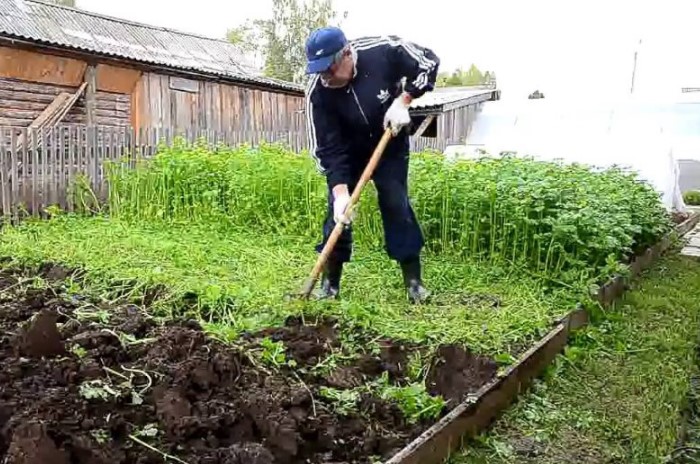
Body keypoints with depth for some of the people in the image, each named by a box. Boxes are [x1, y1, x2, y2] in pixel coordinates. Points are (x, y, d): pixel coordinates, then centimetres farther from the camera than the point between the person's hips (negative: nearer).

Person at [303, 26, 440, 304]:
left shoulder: (383, 50, -29)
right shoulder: (317, 92, -27)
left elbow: (428, 62, -14)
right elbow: (328, 150, -25)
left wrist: (402, 101, -24)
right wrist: (340, 192, -35)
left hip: (390, 143, 0)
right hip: (347, 150, 1)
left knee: (397, 205, -5)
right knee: (337, 209, -5)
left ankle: (413, 280, 6)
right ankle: (330, 283, 8)